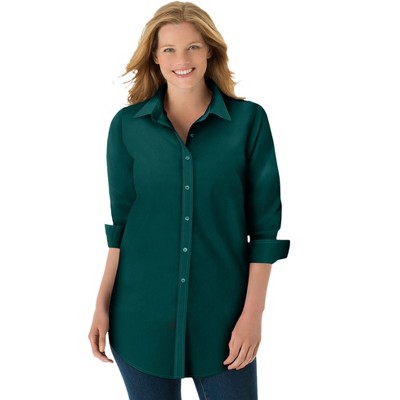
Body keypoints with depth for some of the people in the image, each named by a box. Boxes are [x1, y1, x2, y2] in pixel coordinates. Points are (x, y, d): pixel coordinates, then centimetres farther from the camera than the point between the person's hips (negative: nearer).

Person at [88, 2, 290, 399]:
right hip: (142, 311, 1)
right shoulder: (127, 125, 0)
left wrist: (253, 312, -7)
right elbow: (120, 220, 5)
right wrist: (102, 304, 4)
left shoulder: (249, 120, -4)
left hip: (220, 311, -1)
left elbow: (265, 222, -3)